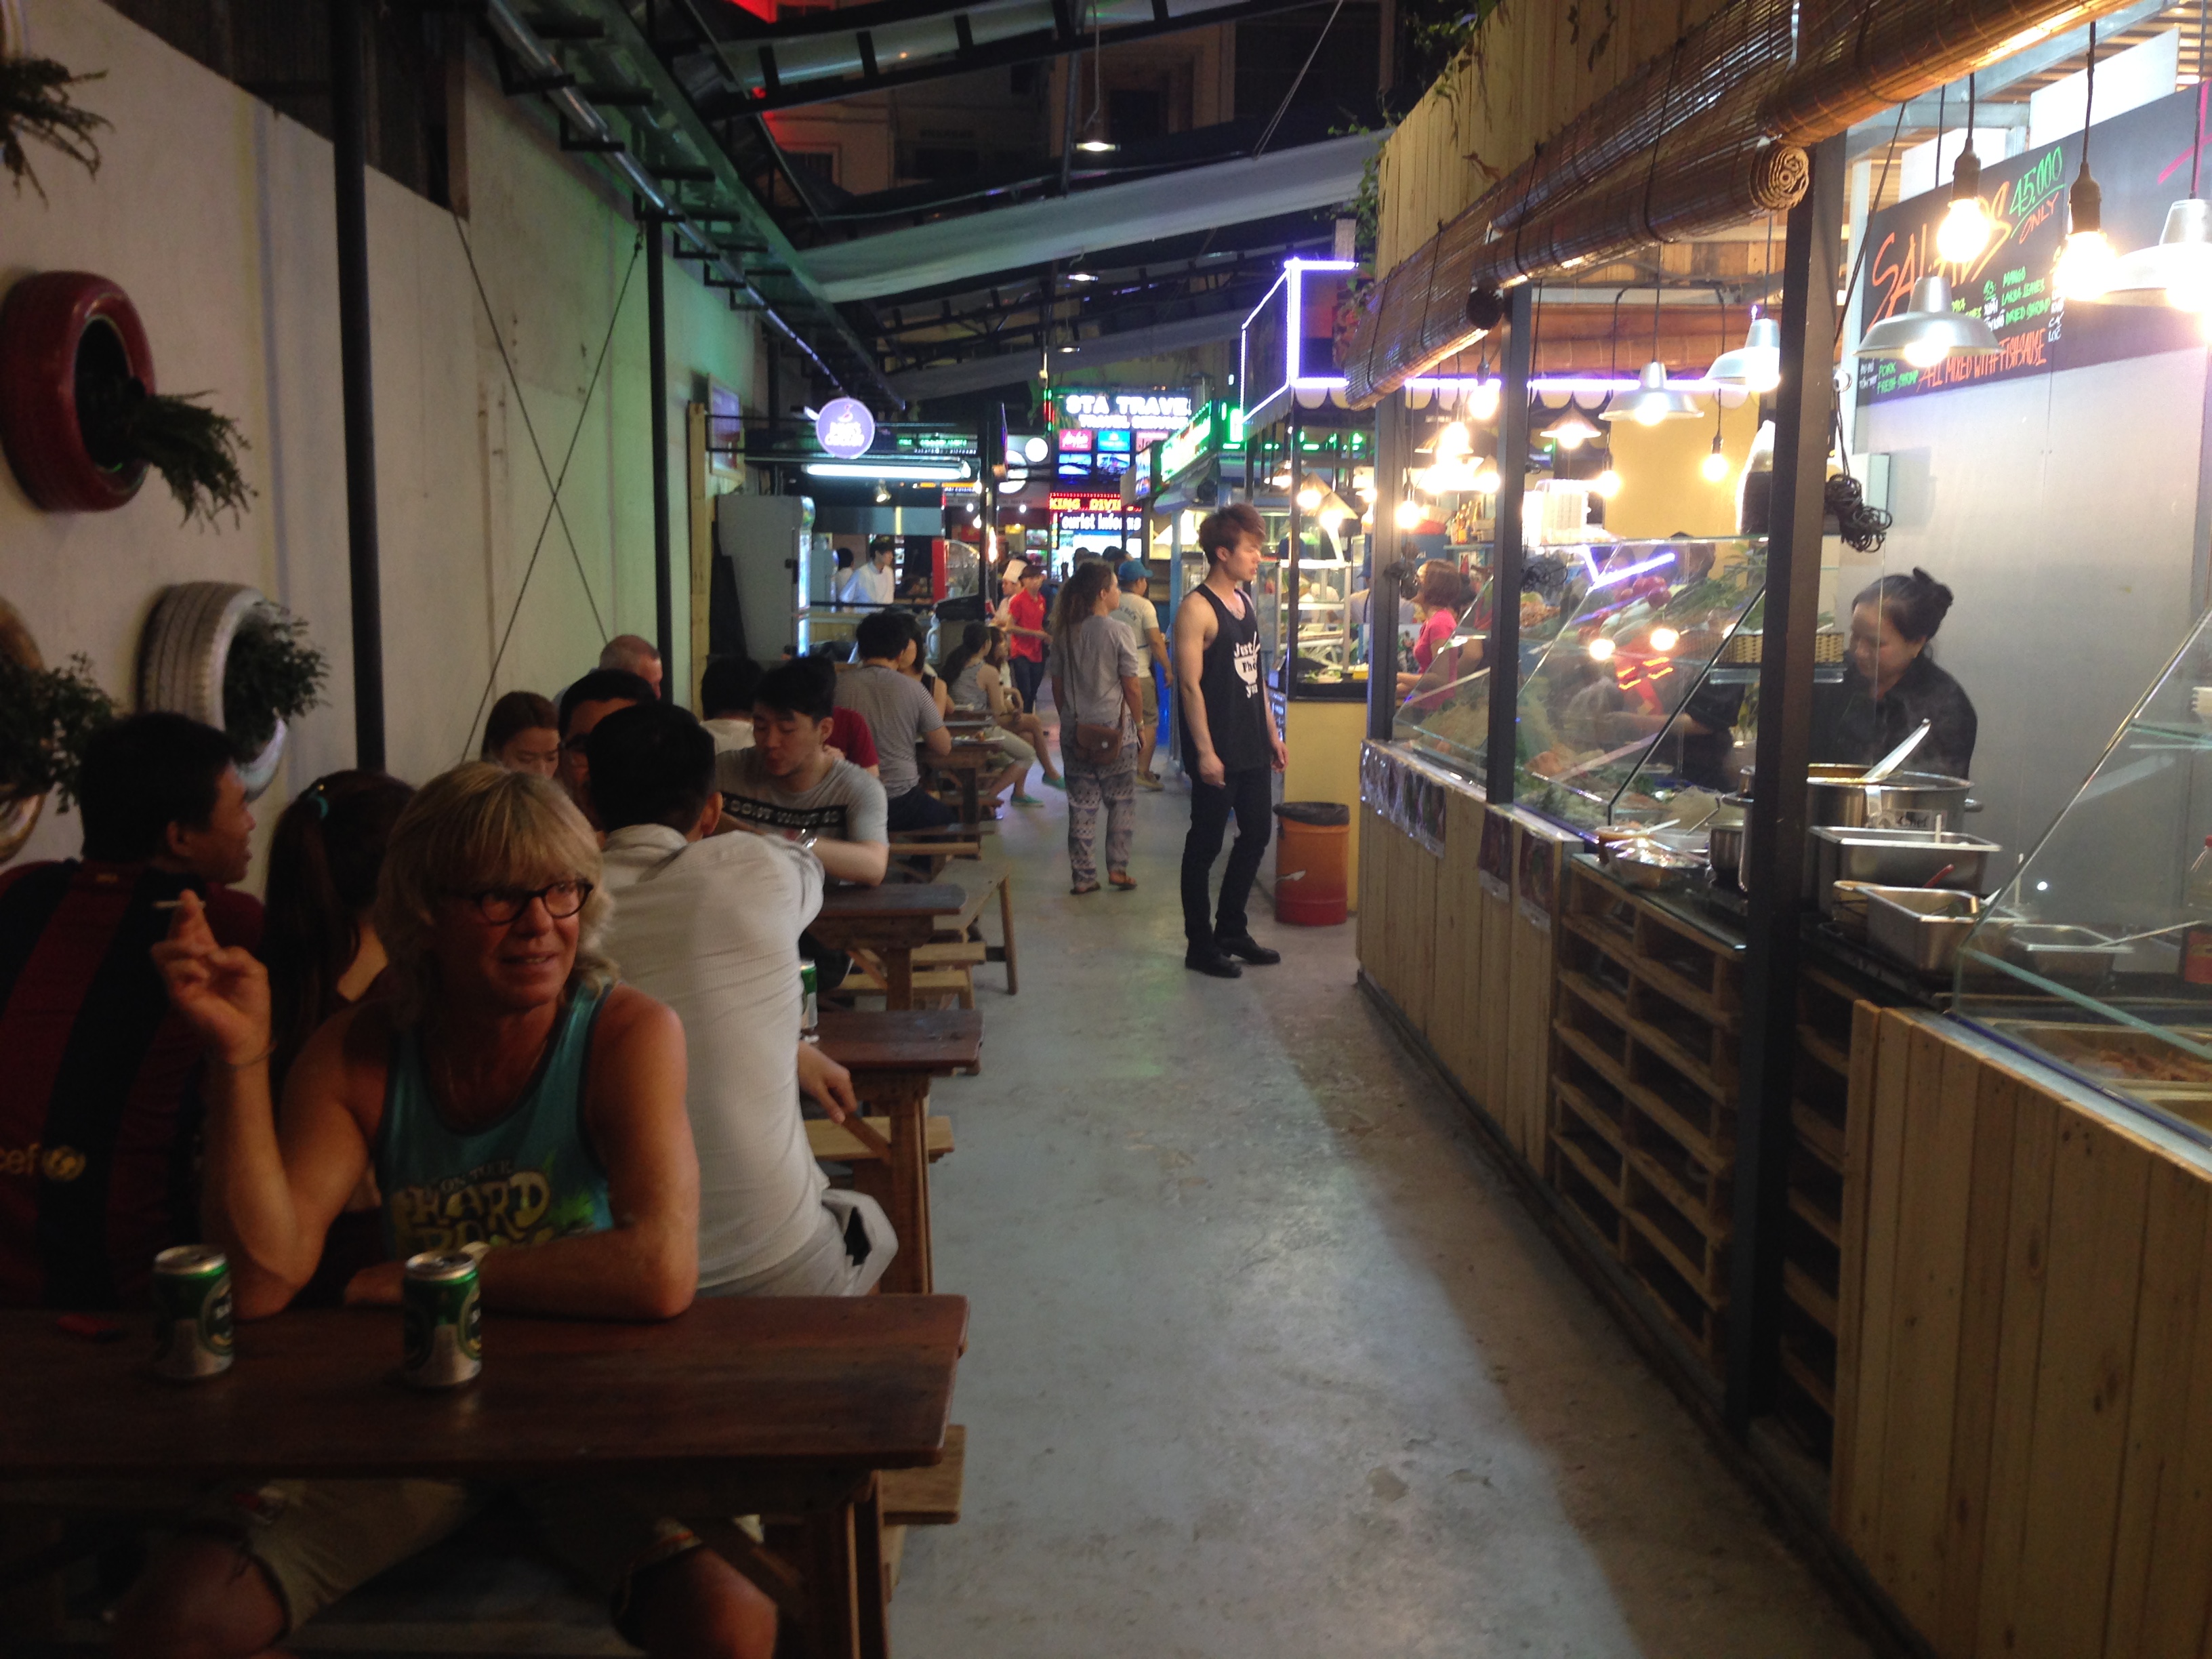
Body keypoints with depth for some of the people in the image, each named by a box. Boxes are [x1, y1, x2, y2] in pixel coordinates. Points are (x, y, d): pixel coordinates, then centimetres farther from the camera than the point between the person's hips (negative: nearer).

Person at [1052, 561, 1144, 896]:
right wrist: (1137, 722, 4)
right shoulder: (1116, 631, -11)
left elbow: (1057, 686, 8)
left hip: (1075, 730, 4)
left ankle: (1083, 876, 10)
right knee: (1121, 800, 11)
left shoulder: (1065, 632, 3)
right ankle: (1117, 868, 11)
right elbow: (1131, 688, -10)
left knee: (1081, 804, 7)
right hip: (1115, 728, -4)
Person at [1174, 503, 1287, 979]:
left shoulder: (1244, 601, 13)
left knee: (1256, 835, 15)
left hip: (1252, 746, 9)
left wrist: (1272, 733, 17)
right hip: (1218, 751, -9)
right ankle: (1200, 945, 12)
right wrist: (1205, 752, -21)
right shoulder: (1197, 610, -14)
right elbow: (1190, 684, -18)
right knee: (1205, 846, 2)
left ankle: (1231, 930, 30)